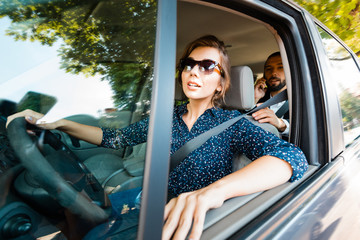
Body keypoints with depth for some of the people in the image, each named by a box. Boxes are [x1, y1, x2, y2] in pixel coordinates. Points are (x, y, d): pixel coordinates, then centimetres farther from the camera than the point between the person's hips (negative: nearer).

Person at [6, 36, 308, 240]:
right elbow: (115, 138, 8)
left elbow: (294, 158, -28)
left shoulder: (232, 123, -11)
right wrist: (59, 123, -2)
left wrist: (215, 189, -46)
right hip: (156, 213, 4)